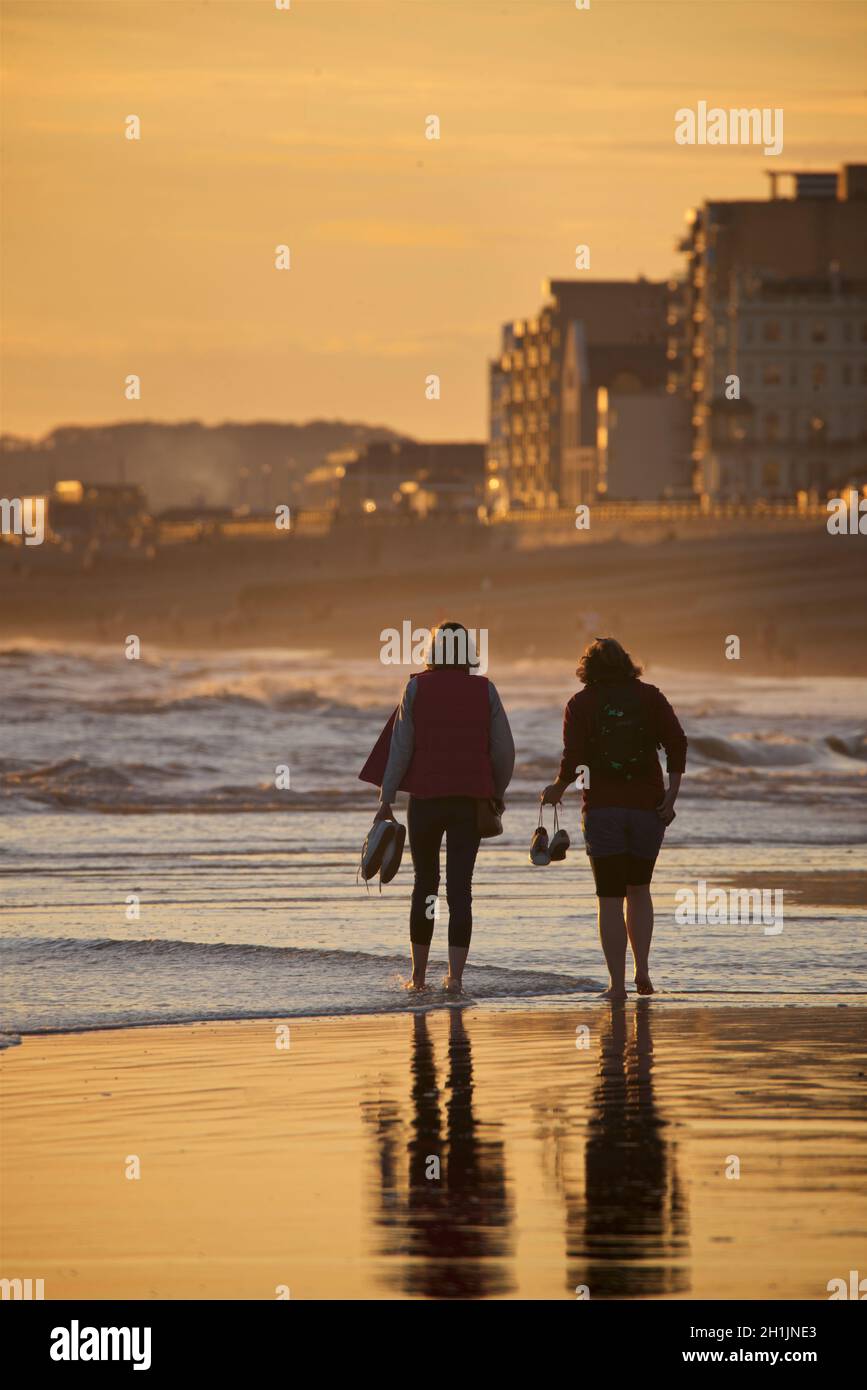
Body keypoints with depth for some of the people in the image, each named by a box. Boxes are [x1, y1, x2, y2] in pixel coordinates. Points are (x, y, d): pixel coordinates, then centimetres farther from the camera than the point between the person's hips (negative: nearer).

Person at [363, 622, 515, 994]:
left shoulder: (417, 688, -2)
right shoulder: (485, 690, 1)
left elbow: (401, 747, -4)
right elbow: (503, 750, 1)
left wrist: (386, 799, 0)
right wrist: (497, 794, 17)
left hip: (426, 797, 0)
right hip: (470, 799, 0)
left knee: (424, 884, 12)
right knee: (460, 887, 2)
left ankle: (418, 974, 15)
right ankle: (455, 975, -6)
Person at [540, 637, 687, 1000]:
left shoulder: (581, 704, -1)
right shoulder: (649, 697, 5)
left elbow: (573, 759, -10)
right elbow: (676, 742, -5)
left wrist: (557, 789, 8)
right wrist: (671, 794, -5)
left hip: (602, 807, -2)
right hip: (647, 806, 2)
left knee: (610, 898, 2)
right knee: (638, 889, 18)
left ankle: (617, 983, -3)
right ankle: (642, 971, 7)